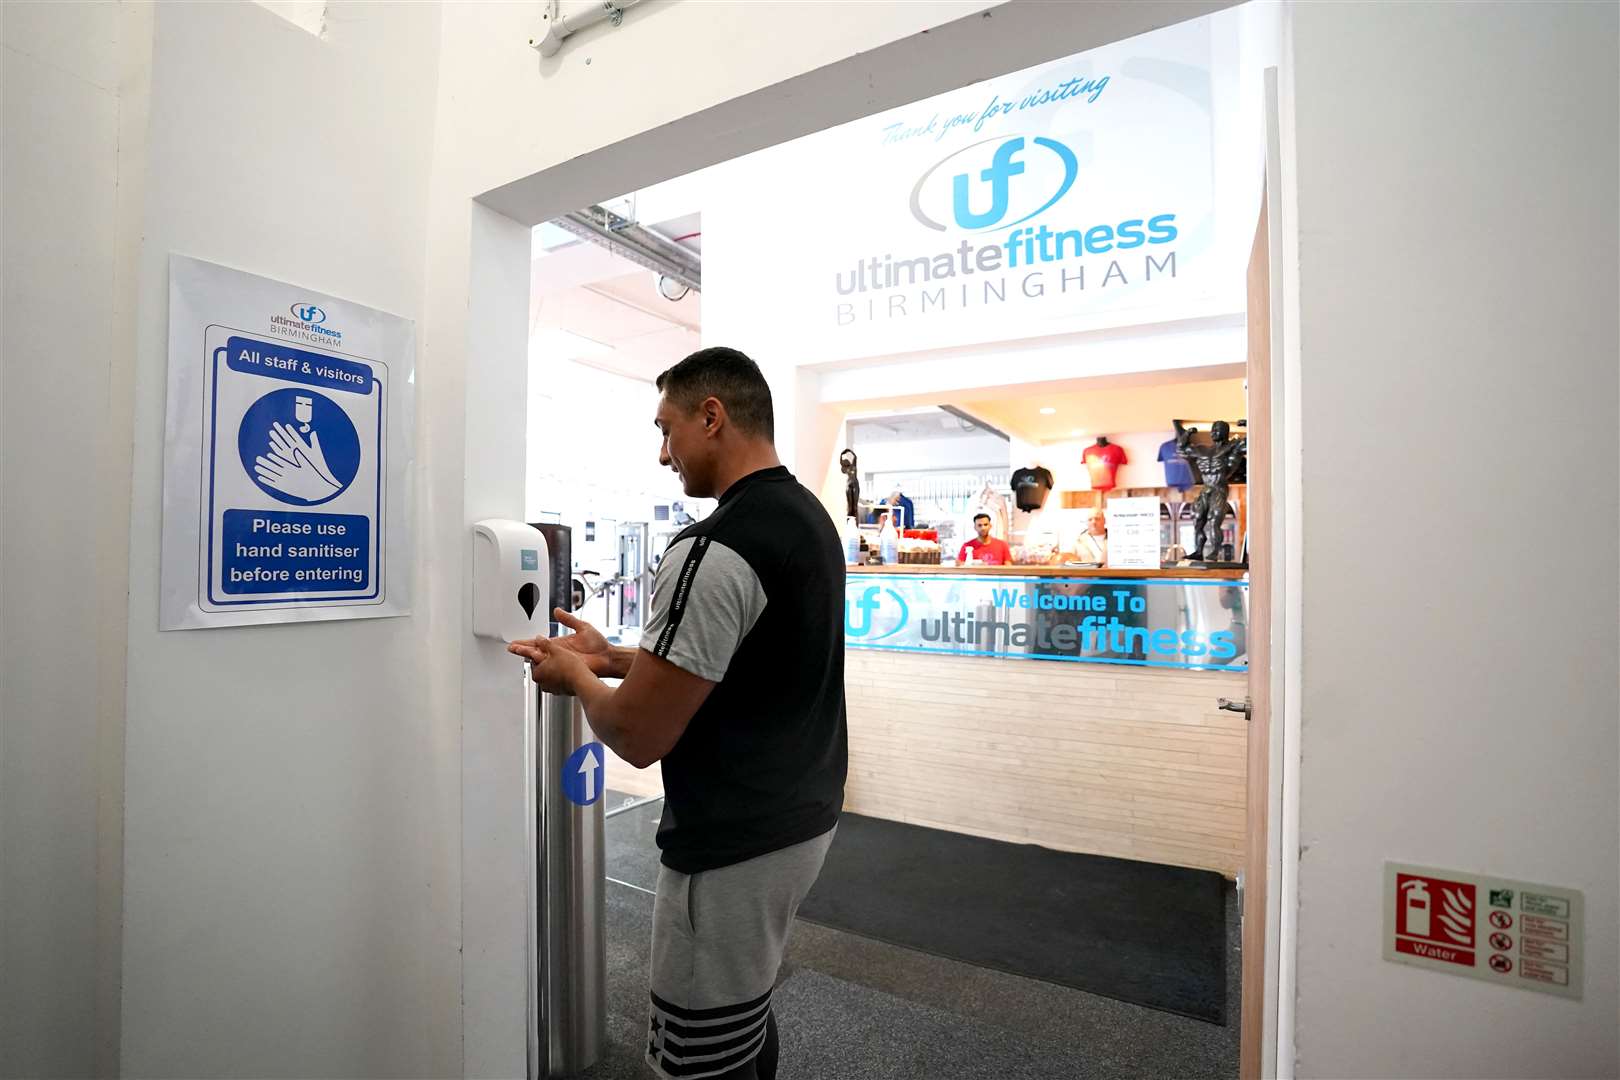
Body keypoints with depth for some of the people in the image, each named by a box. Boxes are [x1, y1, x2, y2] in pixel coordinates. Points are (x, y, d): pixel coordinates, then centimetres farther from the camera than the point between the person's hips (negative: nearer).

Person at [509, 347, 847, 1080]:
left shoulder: (716, 550, -26)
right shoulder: (809, 518, 6)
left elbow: (639, 736, -22)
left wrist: (576, 675, -2)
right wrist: (611, 658, 13)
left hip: (733, 851, -9)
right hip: (801, 820, 10)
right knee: (746, 1020, 27)